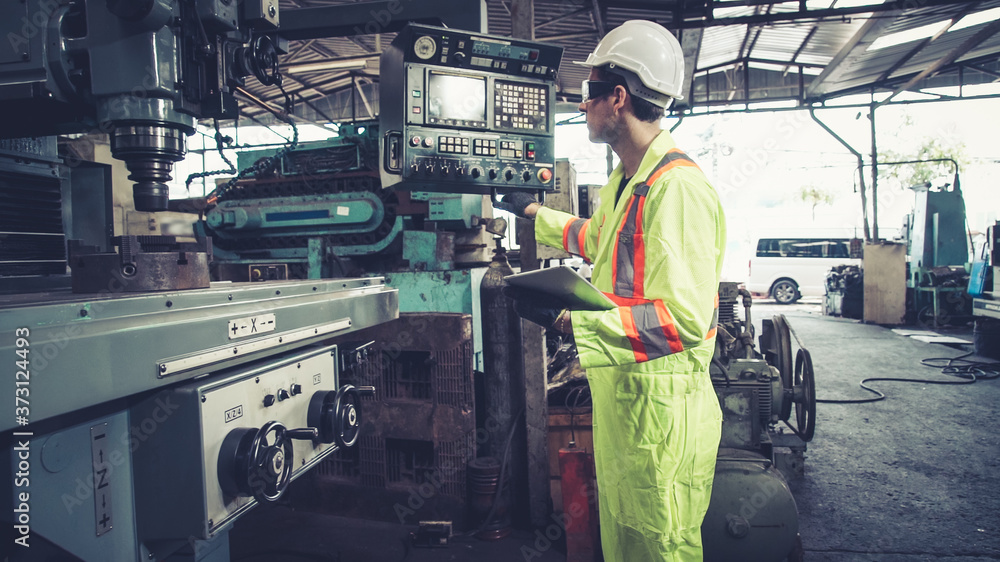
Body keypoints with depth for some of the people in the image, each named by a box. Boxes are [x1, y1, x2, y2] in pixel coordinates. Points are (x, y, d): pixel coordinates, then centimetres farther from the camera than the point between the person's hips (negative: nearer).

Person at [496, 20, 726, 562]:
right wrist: (534, 212, 38)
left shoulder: (677, 188, -22)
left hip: (660, 409, -10)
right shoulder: (625, 181, 12)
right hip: (616, 395, 10)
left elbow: (685, 320, -28)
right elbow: (596, 238, 33)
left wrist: (571, 316, -30)